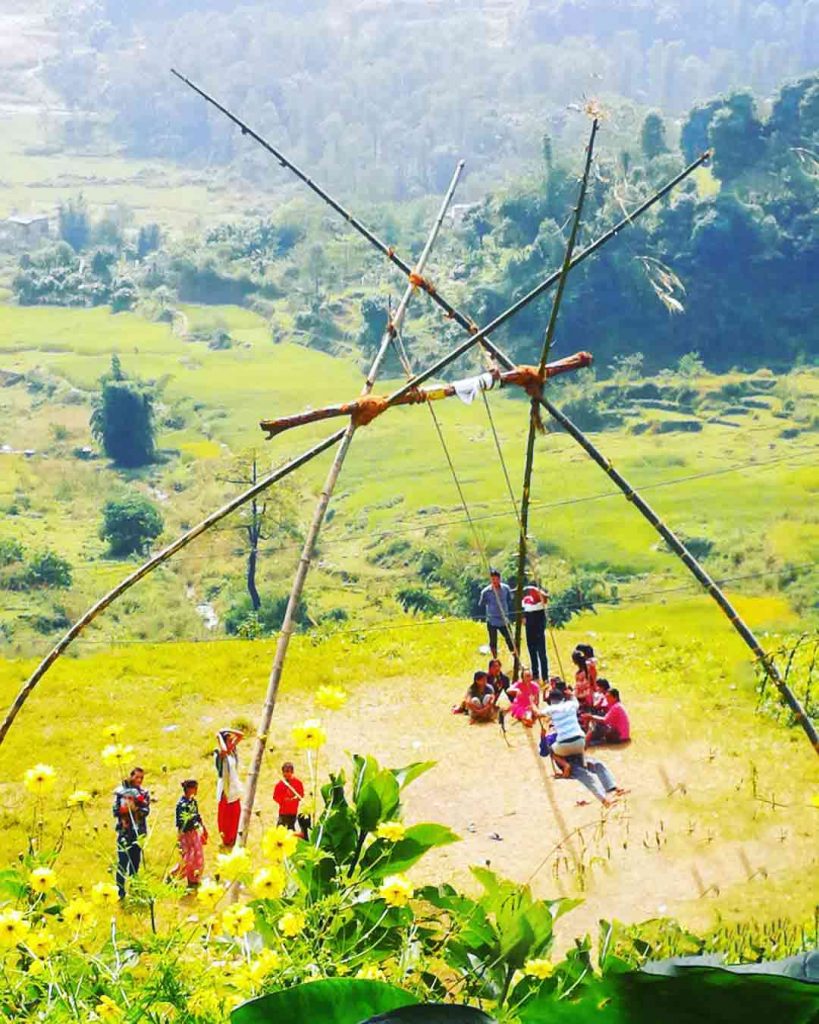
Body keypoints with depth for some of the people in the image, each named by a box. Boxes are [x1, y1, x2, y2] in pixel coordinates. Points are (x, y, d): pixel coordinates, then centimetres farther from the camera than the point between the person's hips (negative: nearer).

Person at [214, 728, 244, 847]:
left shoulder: (233, 750, 3)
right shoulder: (219, 754, -18)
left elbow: (241, 735, 7)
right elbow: (223, 750, -42)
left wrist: (226, 730, -4)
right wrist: (219, 737, -27)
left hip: (235, 788, 7)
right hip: (225, 789, -7)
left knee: (235, 815, 15)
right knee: (224, 816, 4)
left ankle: (233, 839, 27)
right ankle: (226, 840, 14)